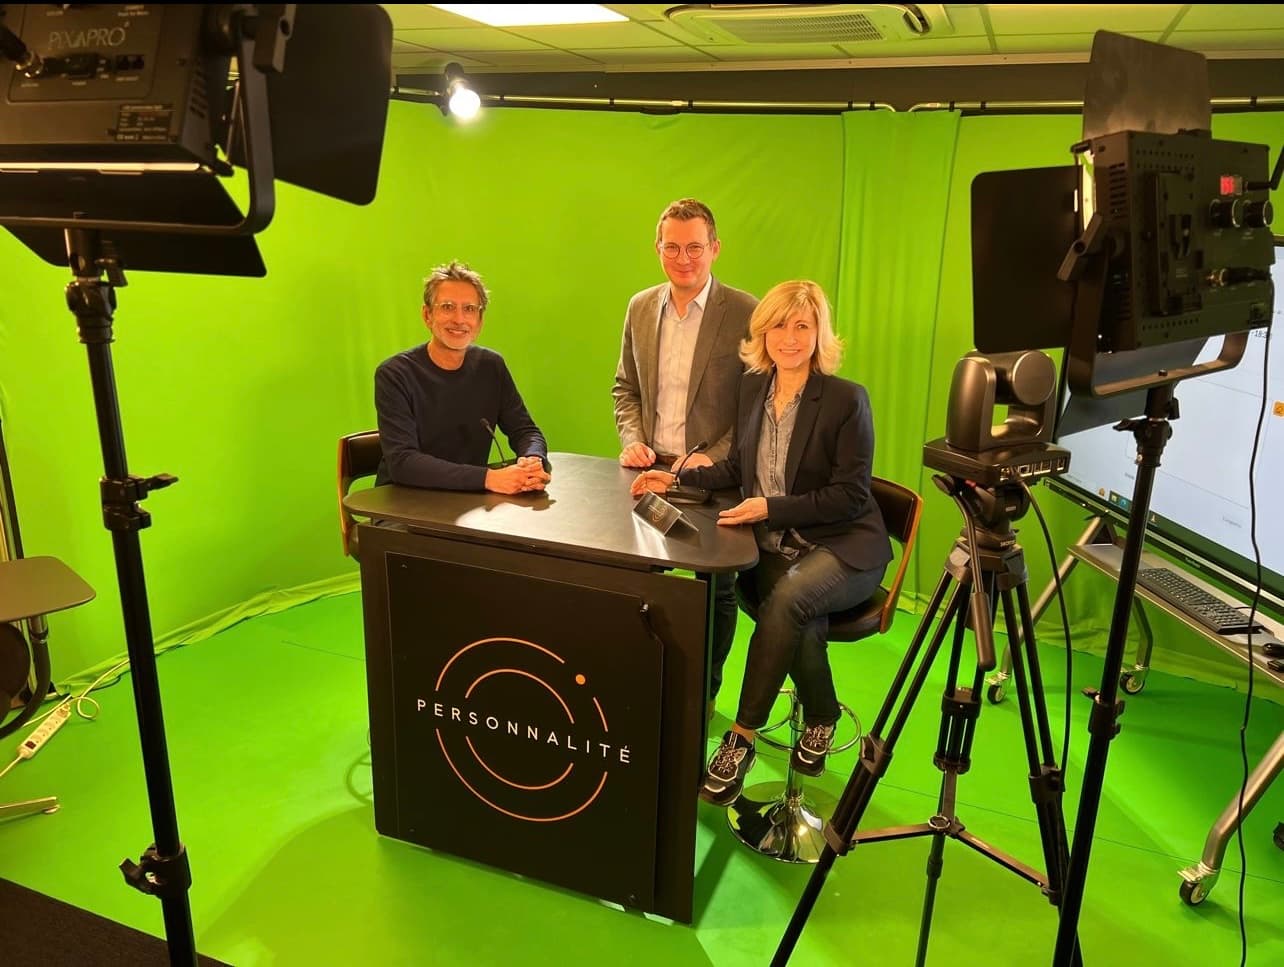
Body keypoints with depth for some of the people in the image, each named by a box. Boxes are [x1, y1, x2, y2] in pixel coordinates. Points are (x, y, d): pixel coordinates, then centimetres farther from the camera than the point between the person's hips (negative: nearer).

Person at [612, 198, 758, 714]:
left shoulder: (745, 313, -11)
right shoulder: (641, 307, 5)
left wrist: (716, 457, -19)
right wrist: (632, 439, -4)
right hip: (653, 470, 4)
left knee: (716, 589, 11)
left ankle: (704, 691, 29)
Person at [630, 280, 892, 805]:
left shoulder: (847, 399, -10)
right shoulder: (753, 387, 7)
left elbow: (850, 495, -12)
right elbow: (738, 468, 18)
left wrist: (771, 508, -21)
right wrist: (678, 478, 5)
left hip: (844, 547, -4)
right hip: (773, 547, 4)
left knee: (787, 600, -34)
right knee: (799, 624, -26)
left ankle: (741, 739, -22)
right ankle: (821, 717, 6)